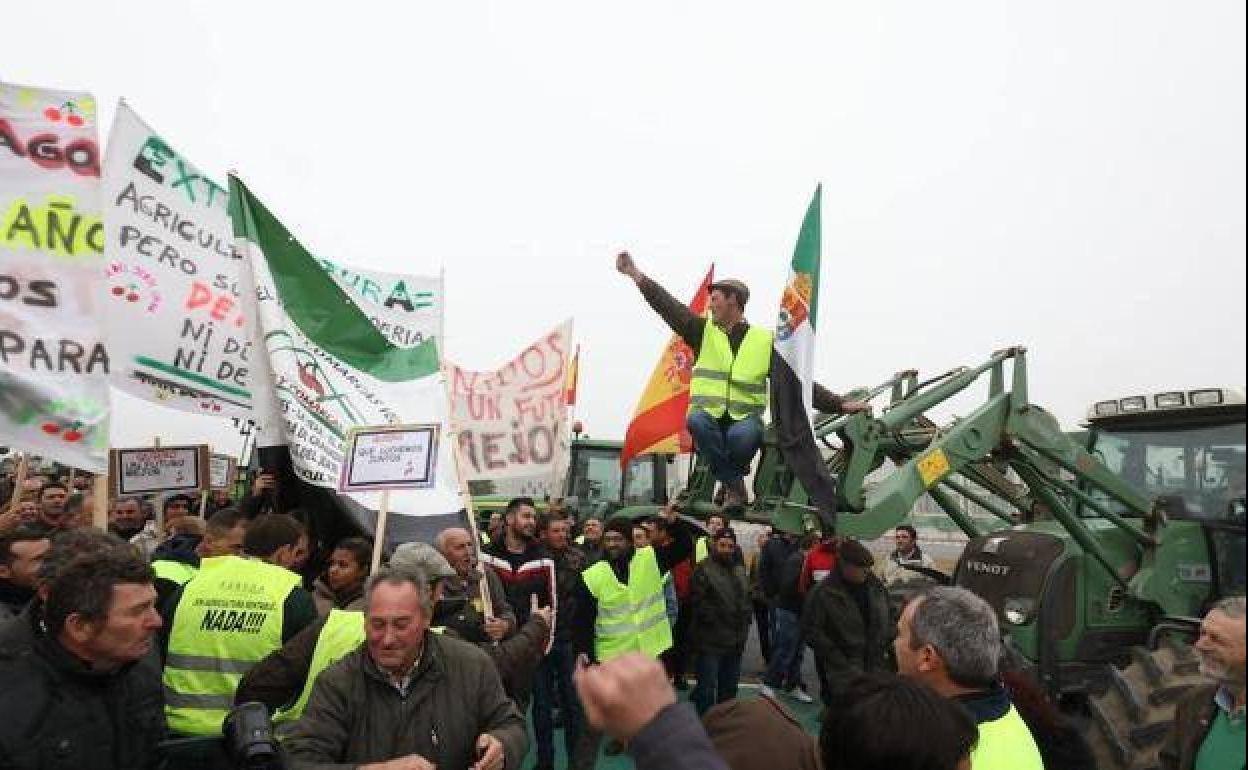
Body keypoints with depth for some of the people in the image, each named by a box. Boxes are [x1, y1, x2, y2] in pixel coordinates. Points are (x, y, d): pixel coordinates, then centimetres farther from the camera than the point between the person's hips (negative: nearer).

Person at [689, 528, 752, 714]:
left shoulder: (739, 571, 15)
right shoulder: (703, 570, -10)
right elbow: (699, 603, -16)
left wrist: (744, 624, 10)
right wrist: (717, 620, -16)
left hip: (736, 641, 7)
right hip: (710, 642, -7)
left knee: (729, 688, 17)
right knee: (706, 690, -4)